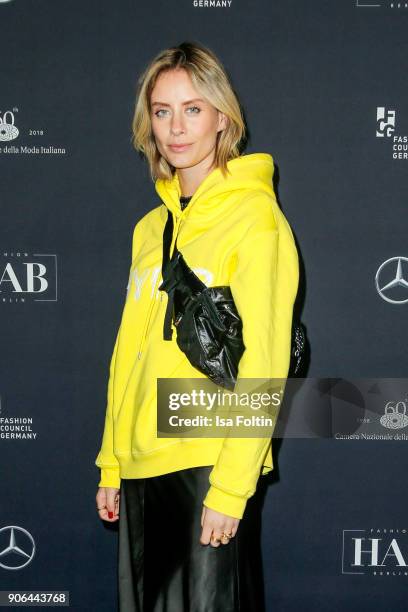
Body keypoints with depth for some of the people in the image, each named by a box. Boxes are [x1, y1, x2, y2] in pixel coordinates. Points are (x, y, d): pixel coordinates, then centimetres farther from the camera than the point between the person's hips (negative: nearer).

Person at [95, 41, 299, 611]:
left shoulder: (254, 217, -9)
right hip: (142, 465, 6)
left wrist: (231, 487, -16)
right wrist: (111, 464, 12)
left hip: (213, 465, -6)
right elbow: (129, 353, 13)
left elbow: (263, 363, -14)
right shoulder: (151, 227, 12)